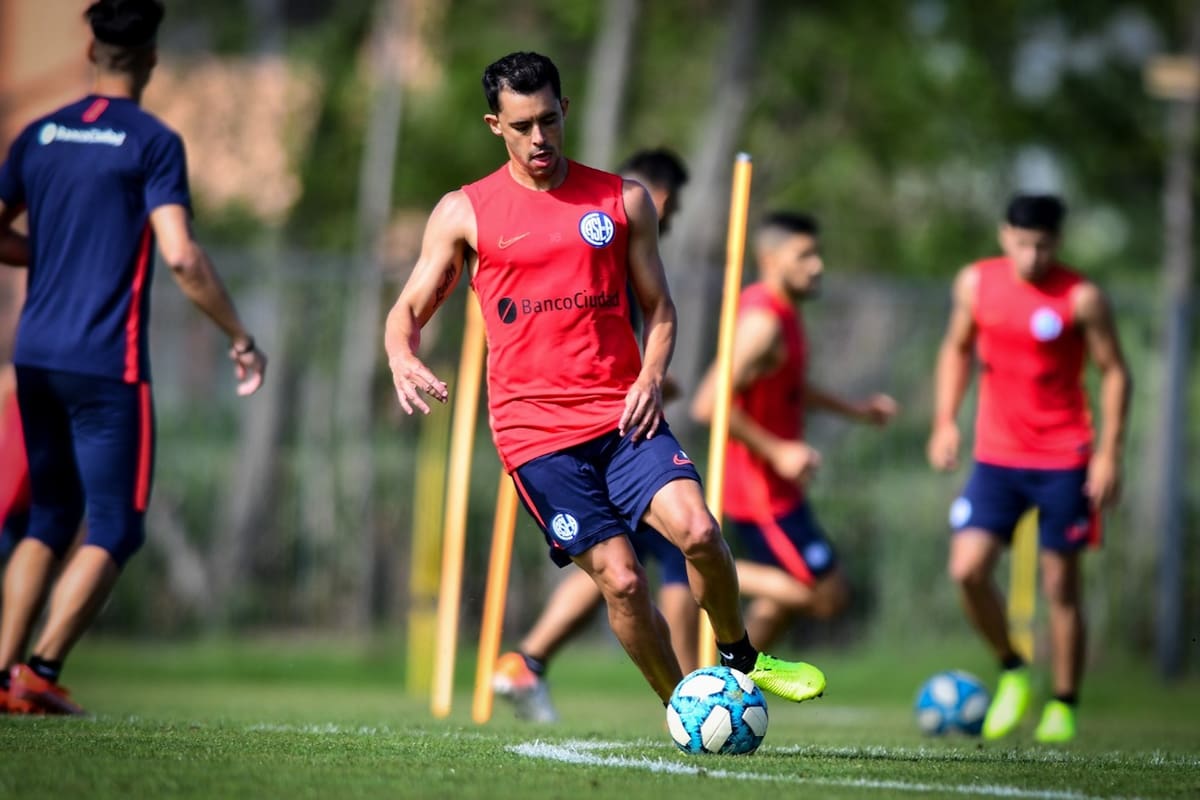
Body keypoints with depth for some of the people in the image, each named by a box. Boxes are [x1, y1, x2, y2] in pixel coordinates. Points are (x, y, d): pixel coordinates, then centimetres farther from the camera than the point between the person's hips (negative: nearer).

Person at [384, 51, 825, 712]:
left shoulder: (623, 199, 10)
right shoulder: (464, 213, 5)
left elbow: (657, 307, 16)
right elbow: (409, 310, 6)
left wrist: (651, 378, -4)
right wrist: (402, 358, -18)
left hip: (622, 413, 1)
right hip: (534, 428, -1)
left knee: (697, 530, -21)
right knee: (621, 579, -11)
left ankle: (740, 659, 5)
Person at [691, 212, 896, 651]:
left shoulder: (780, 311, 8)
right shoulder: (763, 322, -23)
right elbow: (709, 405, -30)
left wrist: (854, 409, 22)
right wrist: (777, 452, -26)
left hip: (775, 485, 10)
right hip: (761, 492, -10)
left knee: (781, 600, 19)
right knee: (829, 595, -7)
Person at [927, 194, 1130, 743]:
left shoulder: (1082, 299, -10)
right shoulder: (976, 283, 2)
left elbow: (1114, 372, -5)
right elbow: (956, 349, 16)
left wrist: (1109, 453, -11)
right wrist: (945, 421, 6)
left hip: (1063, 461, -3)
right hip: (996, 455, 3)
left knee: (1060, 584, 1)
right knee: (967, 569, -11)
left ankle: (1063, 705, 14)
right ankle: (1011, 672, 12)